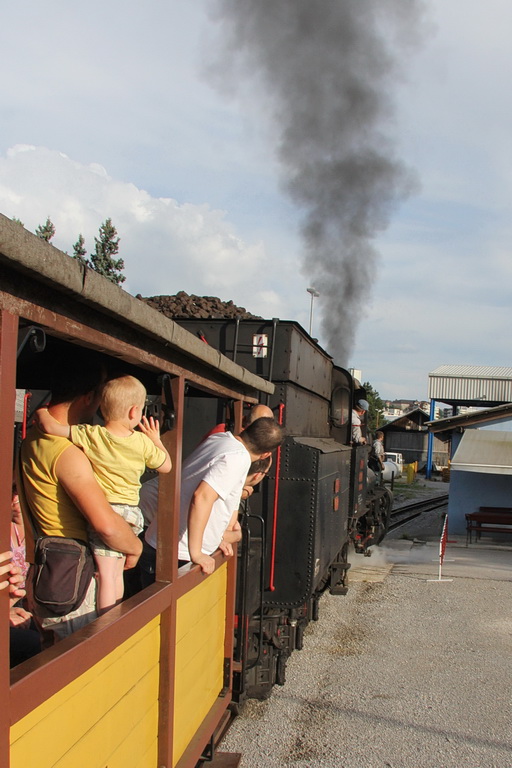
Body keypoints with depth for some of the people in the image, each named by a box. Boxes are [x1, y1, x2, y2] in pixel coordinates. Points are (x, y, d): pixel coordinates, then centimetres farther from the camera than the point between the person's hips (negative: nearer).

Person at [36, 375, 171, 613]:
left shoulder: (91, 435, -13)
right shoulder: (143, 443, -5)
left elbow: (50, 426, -17)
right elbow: (166, 466, 9)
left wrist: (41, 412, 4)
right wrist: (156, 439, 22)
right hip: (130, 511, 4)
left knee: (105, 574, -1)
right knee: (117, 572, 18)